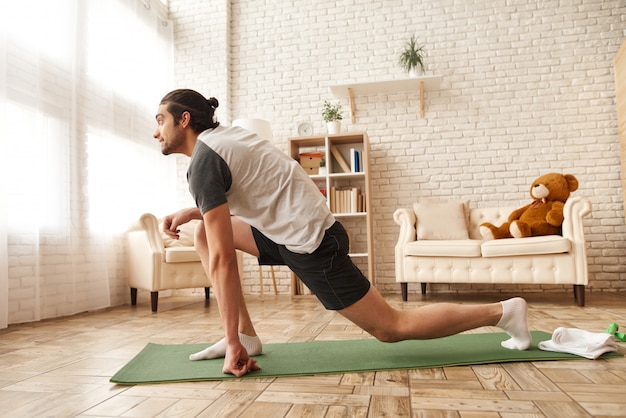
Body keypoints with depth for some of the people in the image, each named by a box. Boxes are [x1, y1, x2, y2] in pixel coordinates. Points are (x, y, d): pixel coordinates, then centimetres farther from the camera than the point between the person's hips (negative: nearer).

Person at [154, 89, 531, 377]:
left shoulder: (203, 160, -15)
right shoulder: (222, 135, 13)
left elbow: (222, 259, -21)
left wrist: (232, 345, -17)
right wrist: (191, 213, 18)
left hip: (310, 242, -10)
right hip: (292, 229, 10)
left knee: (392, 327, 0)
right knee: (206, 234, 12)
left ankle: (503, 312, 11)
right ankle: (246, 334, 11)